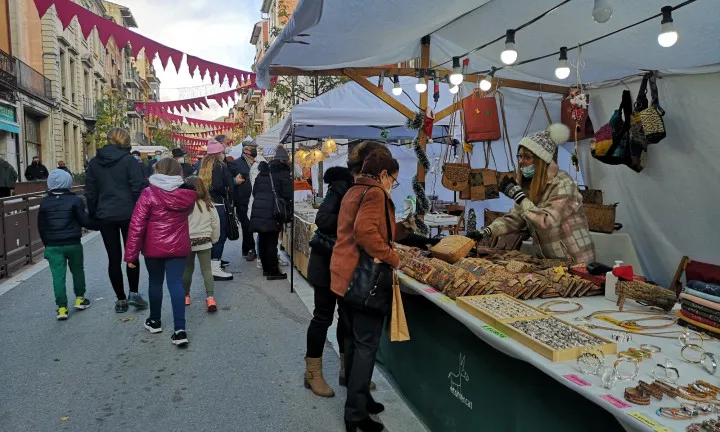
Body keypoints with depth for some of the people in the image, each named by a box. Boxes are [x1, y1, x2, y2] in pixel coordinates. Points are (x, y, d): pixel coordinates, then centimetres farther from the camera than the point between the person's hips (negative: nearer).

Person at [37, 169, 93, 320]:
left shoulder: (44, 202, 4)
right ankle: (80, 299, 27)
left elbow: (41, 227, 8)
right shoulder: (75, 200, -8)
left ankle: (62, 307, 1)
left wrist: (47, 243, 17)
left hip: (53, 245, 2)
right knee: (77, 270, 17)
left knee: (58, 275, 3)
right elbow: (85, 221, -11)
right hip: (73, 244, -2)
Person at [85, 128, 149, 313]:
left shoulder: (94, 162, 6)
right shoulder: (128, 160, -7)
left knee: (114, 258, 7)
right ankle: (133, 293, 6)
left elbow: (90, 192, 9)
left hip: (105, 216, 3)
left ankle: (121, 299, 12)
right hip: (128, 214, -3)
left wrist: (93, 214, 15)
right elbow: (139, 188, -11)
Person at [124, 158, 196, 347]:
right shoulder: (187, 195, -2)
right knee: (176, 284, 2)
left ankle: (154, 321, 35)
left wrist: (131, 254, -8)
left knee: (155, 282, 17)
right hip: (178, 247, 2)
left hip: (154, 247, -2)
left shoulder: (149, 194, -13)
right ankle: (180, 329, -6)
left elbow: (136, 225, -14)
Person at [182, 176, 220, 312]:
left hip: (187, 241, -2)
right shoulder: (208, 204, -3)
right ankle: (210, 298, -8)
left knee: (187, 269, 14)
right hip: (204, 241, 2)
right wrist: (214, 239, 18)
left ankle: (185, 296, 27)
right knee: (207, 269, 3)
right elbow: (216, 224, 4)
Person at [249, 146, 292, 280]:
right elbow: (287, 195, -10)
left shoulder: (262, 172, 16)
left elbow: (254, 191, 20)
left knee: (262, 240, 14)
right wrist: (288, 212, 3)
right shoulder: (284, 173, -5)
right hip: (272, 214, -6)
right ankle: (273, 271, 2)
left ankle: (266, 268, 25)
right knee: (272, 242, -3)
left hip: (258, 211, 7)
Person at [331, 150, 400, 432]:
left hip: (345, 274, 10)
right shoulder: (375, 193, -12)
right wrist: (391, 258, -17)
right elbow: (365, 231, -27)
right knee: (366, 345, -2)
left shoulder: (353, 191, 17)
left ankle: (358, 398, 31)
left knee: (353, 339, 17)